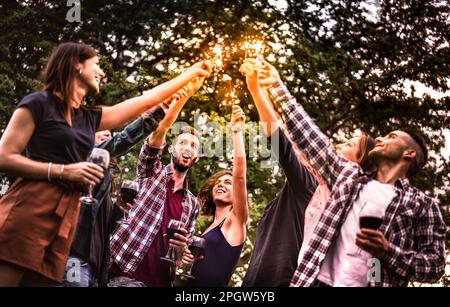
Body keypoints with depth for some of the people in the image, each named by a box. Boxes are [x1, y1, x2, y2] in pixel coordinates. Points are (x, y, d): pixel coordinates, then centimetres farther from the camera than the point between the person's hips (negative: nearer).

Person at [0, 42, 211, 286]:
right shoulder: (38, 103, 1)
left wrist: (193, 72, 35)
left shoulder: (91, 117, 21)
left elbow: (148, 100, 29)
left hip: (65, 218, 7)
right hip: (28, 210, -7)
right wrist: (63, 171, -11)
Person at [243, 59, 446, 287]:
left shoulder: (423, 205, 6)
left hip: (370, 283, -4)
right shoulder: (349, 175, 18)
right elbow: (308, 136, 19)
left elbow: (435, 266, 1)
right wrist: (278, 87, 19)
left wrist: (387, 251, -13)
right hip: (318, 281, 4)